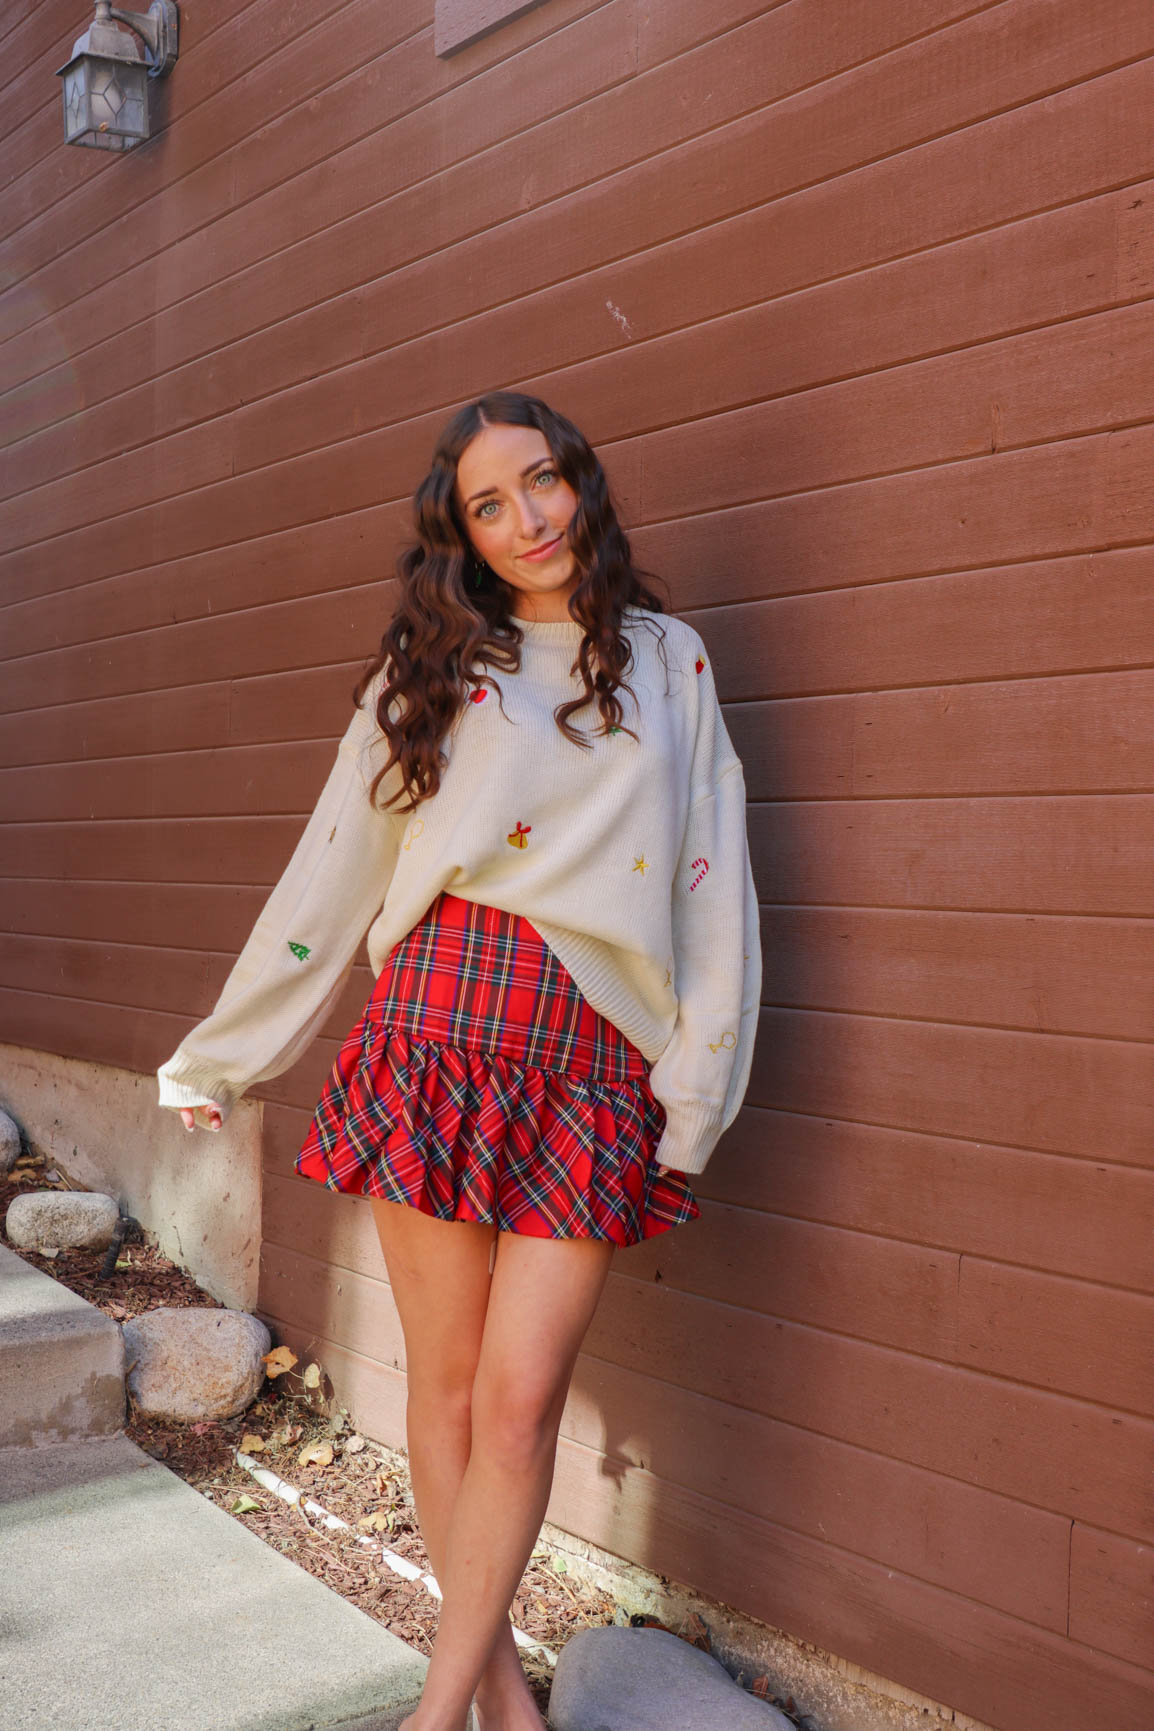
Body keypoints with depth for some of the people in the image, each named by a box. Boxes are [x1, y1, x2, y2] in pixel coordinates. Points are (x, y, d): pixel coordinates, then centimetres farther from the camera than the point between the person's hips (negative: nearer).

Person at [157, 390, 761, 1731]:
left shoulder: (668, 661, 13)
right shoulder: (427, 669, 12)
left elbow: (712, 879, 8)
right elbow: (330, 878, 13)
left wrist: (698, 1089, 0)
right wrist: (215, 1060, 14)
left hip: (596, 1055, 0)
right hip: (439, 1015, 1)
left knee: (519, 1397, -5)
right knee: (446, 1382, 6)